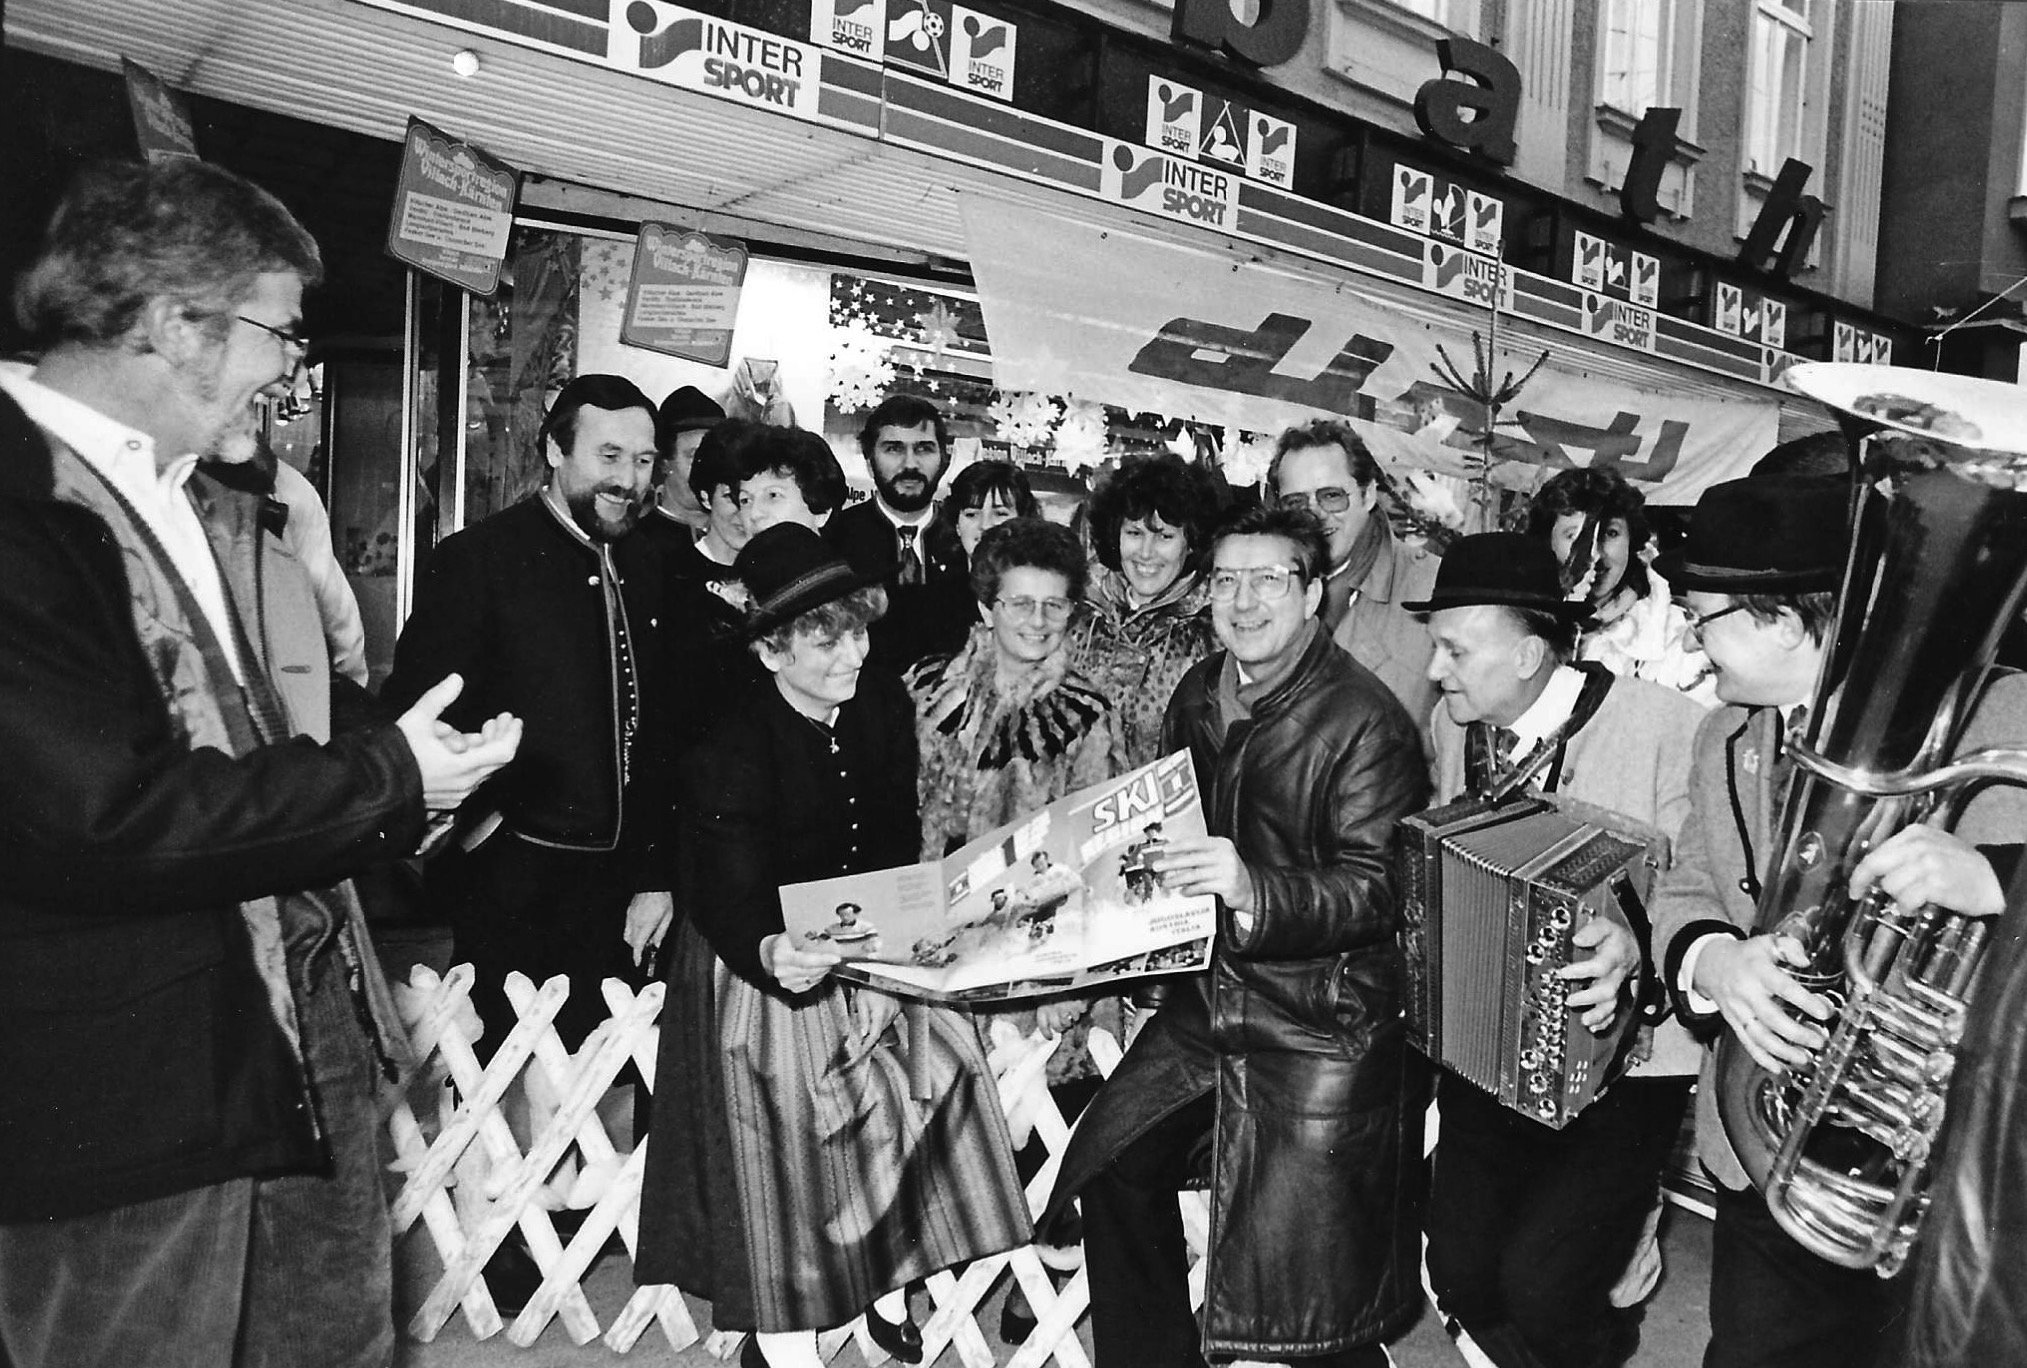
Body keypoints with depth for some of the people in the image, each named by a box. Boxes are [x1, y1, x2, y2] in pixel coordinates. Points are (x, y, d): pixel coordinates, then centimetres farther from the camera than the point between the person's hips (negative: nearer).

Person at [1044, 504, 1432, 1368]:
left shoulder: (1365, 722, -15)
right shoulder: (1199, 695, 6)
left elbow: (1378, 891, -22)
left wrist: (1253, 890, -37)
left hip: (1324, 1016, -6)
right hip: (1210, 991, 7)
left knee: (1311, 1282, 0)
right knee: (1111, 1169, 8)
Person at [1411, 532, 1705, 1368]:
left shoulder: (1662, 725, -15)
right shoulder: (1452, 722, 2)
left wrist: (1637, 946, -33)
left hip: (1620, 1068, -5)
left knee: (1540, 1283, -14)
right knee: (1461, 1271, -1)